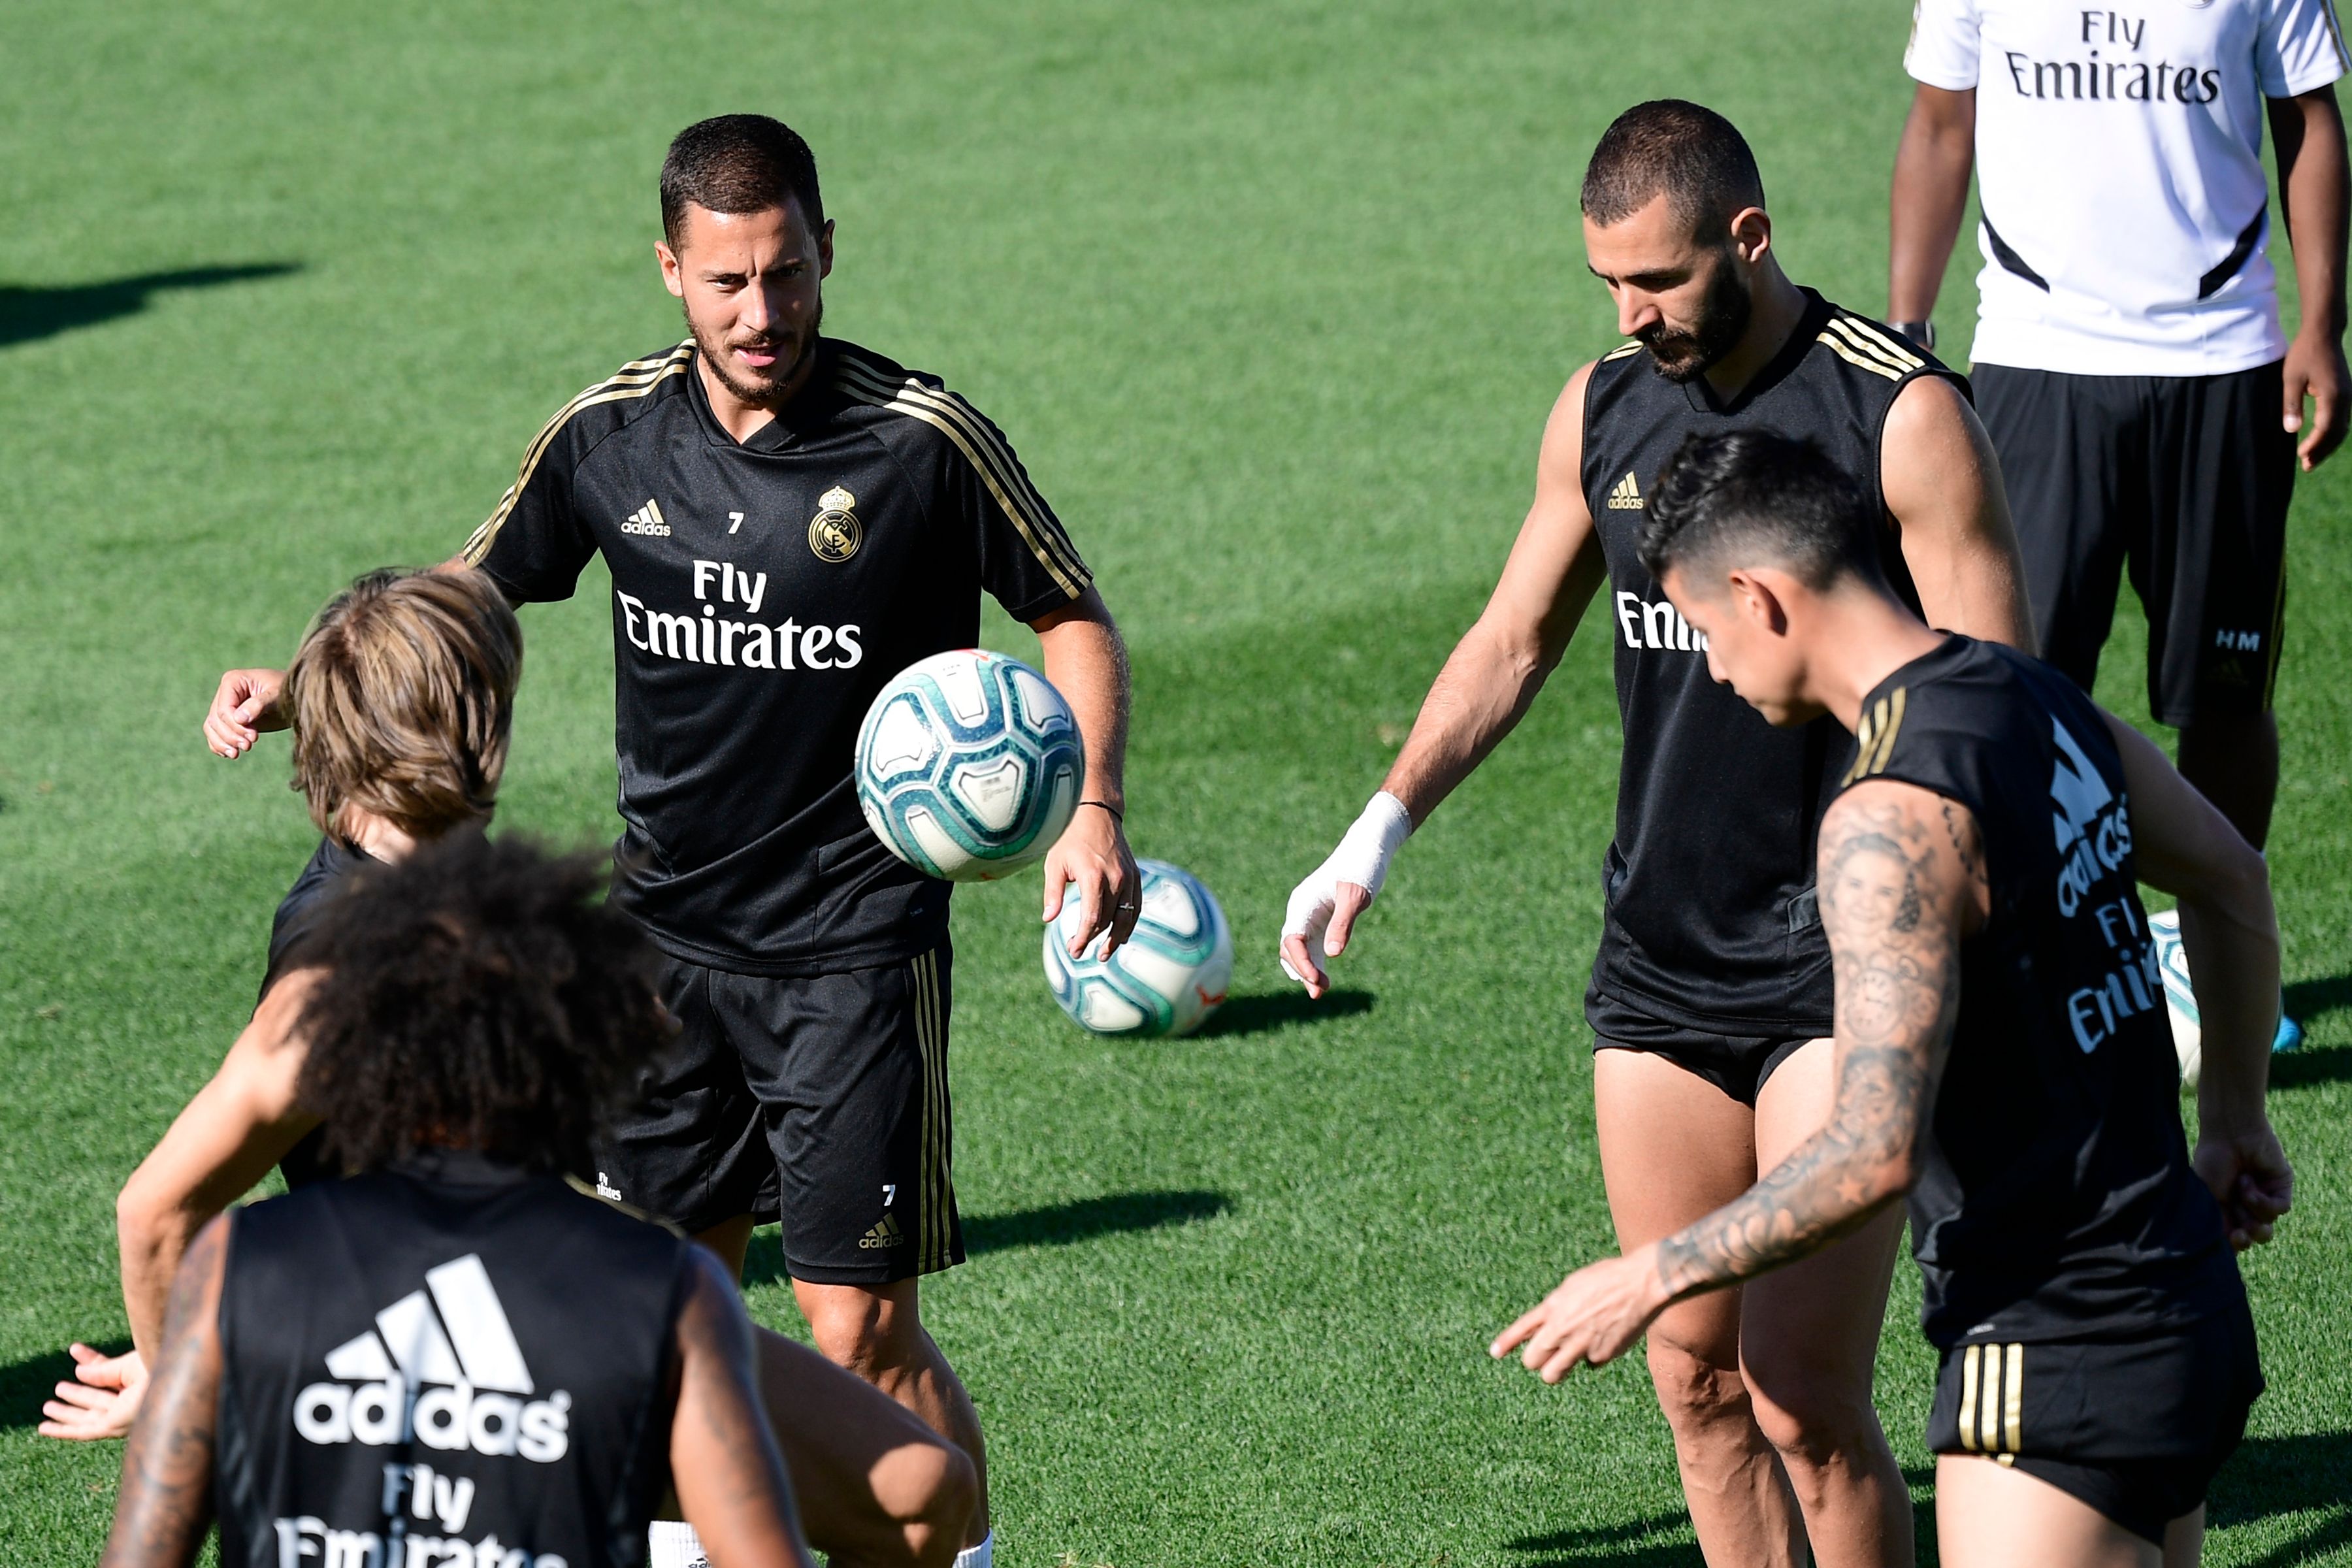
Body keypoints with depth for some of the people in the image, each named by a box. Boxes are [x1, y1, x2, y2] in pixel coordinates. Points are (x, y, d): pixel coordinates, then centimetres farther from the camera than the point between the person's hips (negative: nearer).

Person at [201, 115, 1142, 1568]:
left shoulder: (924, 438, -12)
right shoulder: (612, 432, -1)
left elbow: (1074, 616, 1)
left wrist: (1094, 808, -14)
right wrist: (307, 681, -1)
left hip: (854, 944, -4)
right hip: (667, 938, 4)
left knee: (861, 1335, -7)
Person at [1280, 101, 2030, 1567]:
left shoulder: (1902, 415, -10)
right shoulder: (1601, 412, 8)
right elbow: (1512, 644, 20)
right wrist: (1378, 837, 10)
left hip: (1842, 972, -6)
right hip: (1658, 965, 6)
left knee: (1803, 1398, -11)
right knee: (1696, 1382, 7)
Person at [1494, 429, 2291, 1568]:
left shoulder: (1891, 821, -22)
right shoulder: (2047, 707, 6)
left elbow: (1874, 1156, -26)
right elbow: (2233, 884, 23)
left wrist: (1649, 1280, -15)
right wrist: (2234, 1122, 34)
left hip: (2059, 1345, -9)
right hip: (2182, 1296, 9)